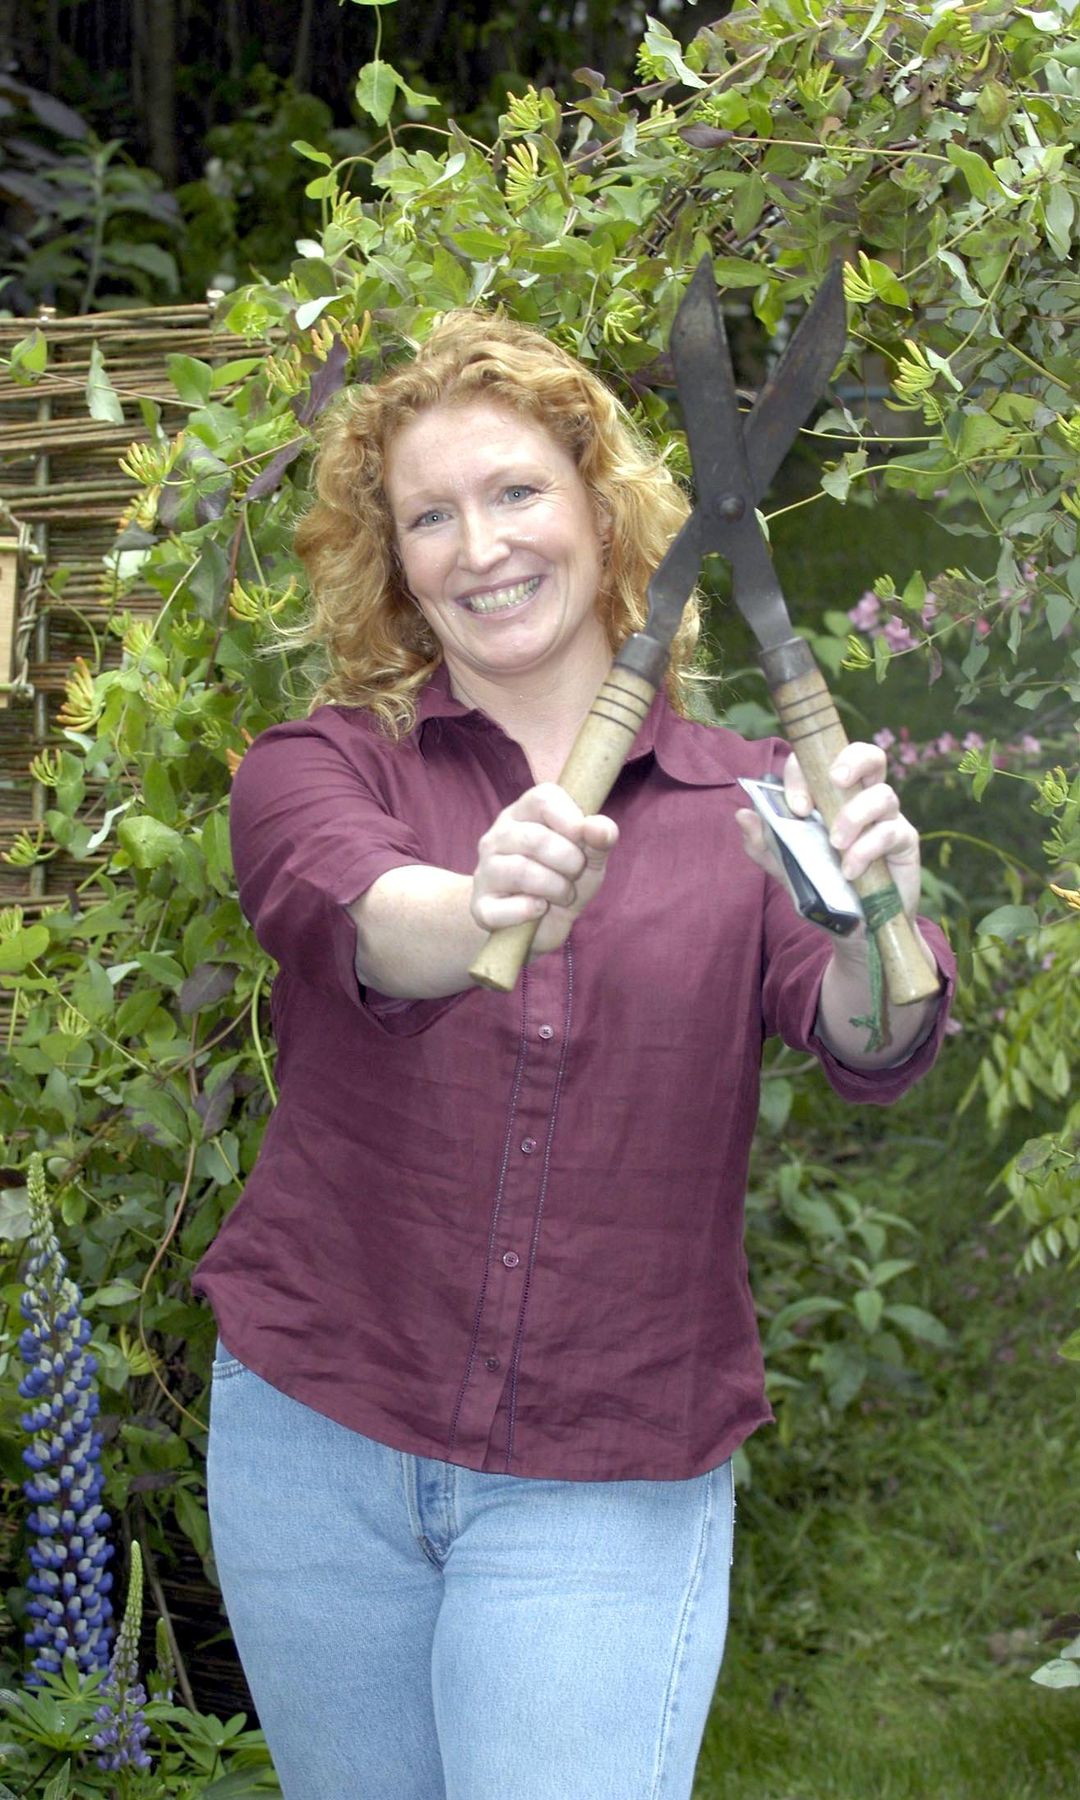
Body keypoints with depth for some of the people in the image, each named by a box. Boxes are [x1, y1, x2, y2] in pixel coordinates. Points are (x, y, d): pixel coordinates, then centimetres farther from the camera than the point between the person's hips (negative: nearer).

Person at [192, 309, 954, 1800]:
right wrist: (481, 911, -47)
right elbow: (358, 912, -24)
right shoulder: (323, 766, -1)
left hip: (610, 1489, -1)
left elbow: (872, 1050, -17)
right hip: (315, 1441, 1)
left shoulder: (750, 799, 0)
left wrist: (872, 920, -41)